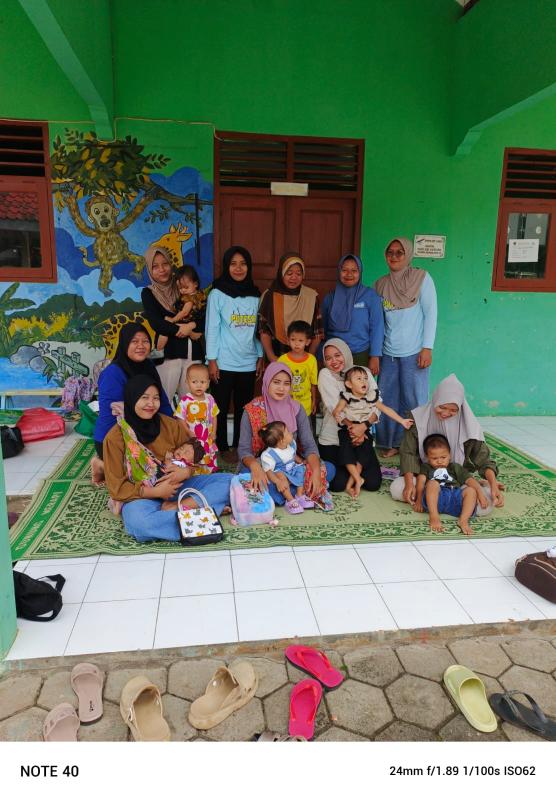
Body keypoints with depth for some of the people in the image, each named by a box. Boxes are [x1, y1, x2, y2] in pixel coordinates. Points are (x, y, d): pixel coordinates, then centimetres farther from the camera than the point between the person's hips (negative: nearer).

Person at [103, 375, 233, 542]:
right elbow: (116, 487, -7)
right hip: (141, 496, -4)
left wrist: (186, 471, -17)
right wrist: (154, 492, -18)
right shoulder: (115, 437, -8)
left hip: (177, 487, 4)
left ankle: (174, 508, -25)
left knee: (228, 481, -14)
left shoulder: (169, 424, 0)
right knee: (139, 522, -40)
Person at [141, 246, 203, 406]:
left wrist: (191, 325, -13)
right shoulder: (148, 293, 6)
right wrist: (189, 333, -9)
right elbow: (156, 324, -8)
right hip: (168, 353, -2)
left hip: (193, 353, 3)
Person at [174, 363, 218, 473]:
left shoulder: (210, 399, -1)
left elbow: (214, 416, 8)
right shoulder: (185, 400, -15)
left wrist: (213, 432, 1)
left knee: (210, 461, 18)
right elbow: (180, 419, -12)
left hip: (207, 439, 5)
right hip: (191, 439, -4)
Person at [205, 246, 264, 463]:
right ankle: (222, 448, 19)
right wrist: (212, 360, -9)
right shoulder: (217, 294, -3)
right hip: (224, 363, -3)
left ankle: (240, 446, 24)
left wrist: (260, 357, 9)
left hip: (248, 363, 4)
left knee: (244, 408, 11)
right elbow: (212, 328, -5)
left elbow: (258, 329, 10)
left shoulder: (255, 295, 7)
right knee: (221, 408, 6)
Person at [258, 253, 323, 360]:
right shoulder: (269, 296, 0)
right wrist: (271, 356, -11)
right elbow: (263, 330, 0)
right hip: (277, 357, 0)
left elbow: (317, 332, 4)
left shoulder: (312, 296, 2)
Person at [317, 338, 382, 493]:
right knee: (338, 484, -13)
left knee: (373, 483, -7)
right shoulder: (325, 374, -6)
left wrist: (363, 426, -25)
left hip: (361, 436, 2)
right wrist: (354, 429, -22)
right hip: (332, 440, -2)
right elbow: (336, 408, -15)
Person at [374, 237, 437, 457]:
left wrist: (427, 348, -11)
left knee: (415, 400, 2)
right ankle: (392, 443, 22)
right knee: (388, 399, 7)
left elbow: (431, 314, -4)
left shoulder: (422, 278, -1)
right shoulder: (381, 284, 9)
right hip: (388, 353, 4)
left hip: (413, 352, -4)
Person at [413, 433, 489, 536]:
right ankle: (434, 516, -41)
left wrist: (480, 493, -1)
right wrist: (419, 499, -8)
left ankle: (463, 520, -36)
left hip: (455, 496, 2)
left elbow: (469, 480, 17)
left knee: (471, 491, -22)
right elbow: (421, 481, 10)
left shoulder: (455, 468, 31)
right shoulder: (426, 468, 27)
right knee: (432, 483, -31)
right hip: (434, 499, -2)